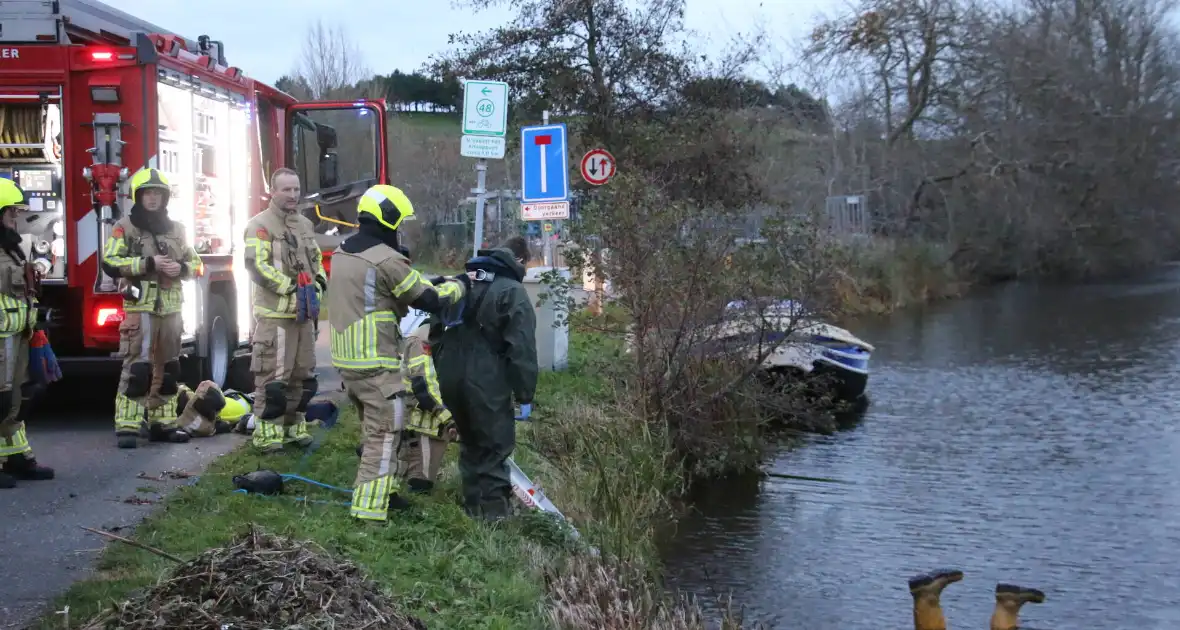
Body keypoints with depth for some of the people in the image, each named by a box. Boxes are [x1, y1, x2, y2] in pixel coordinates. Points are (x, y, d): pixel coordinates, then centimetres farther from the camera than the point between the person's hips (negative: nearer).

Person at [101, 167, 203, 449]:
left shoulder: (176, 229, 13)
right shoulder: (125, 226, -2)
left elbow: (195, 262, 17)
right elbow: (110, 263, -10)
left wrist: (181, 268, -6)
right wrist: (148, 263, -18)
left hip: (171, 308, 6)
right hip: (140, 308, -5)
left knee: (167, 368, 10)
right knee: (136, 368, -10)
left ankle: (162, 423, 19)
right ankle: (127, 427, -9)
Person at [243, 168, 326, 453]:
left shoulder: (305, 225, 17)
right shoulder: (260, 225, -9)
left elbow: (317, 260, 24)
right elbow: (257, 266, -18)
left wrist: (319, 283, 3)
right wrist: (291, 287, -20)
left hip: (304, 313, 8)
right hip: (274, 314, -8)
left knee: (302, 374, 14)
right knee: (272, 376, -9)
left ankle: (294, 425, 24)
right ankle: (266, 431, -5)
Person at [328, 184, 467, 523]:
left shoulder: (342, 253, 10)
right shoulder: (386, 260, -17)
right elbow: (430, 300, -11)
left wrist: (431, 283, 14)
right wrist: (458, 285, 9)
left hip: (346, 358, 9)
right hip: (375, 364, -9)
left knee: (375, 428, 21)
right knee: (385, 433, -2)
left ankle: (383, 491, 30)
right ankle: (369, 508, -3)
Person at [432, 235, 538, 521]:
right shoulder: (513, 293, -8)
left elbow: (437, 333, 20)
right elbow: (522, 350, -13)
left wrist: (442, 370, 24)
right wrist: (525, 395, -9)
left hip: (450, 378, 7)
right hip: (486, 383, -7)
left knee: (470, 441, 21)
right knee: (496, 443, 4)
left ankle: (473, 501, 26)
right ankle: (493, 505, 3)